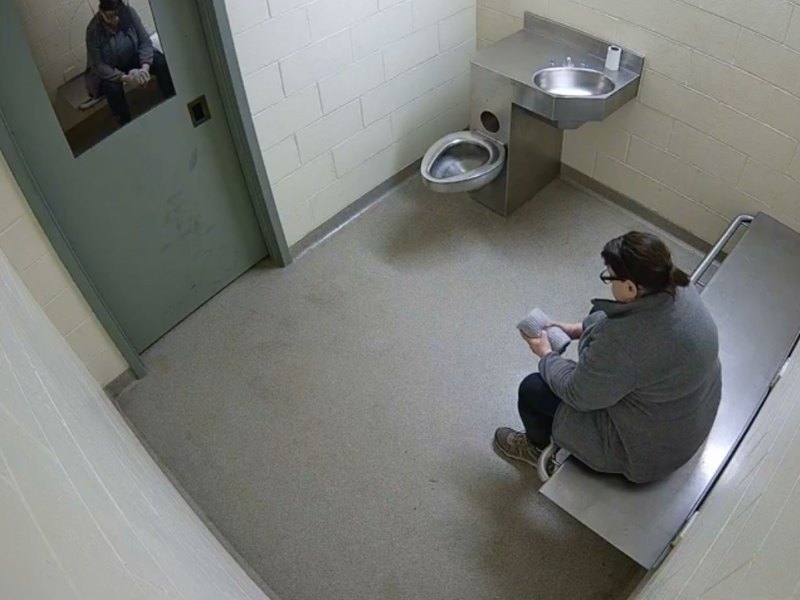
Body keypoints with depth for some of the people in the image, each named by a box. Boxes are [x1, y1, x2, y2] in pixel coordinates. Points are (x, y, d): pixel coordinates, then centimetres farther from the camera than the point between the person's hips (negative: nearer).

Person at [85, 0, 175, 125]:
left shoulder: (129, 13, -20)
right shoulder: (94, 30, -27)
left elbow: (145, 41, -15)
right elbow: (98, 66, -25)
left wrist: (145, 67, -33)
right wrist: (124, 78, -40)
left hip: (132, 58, 3)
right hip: (107, 71, -3)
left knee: (160, 61, -22)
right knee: (113, 87, -35)